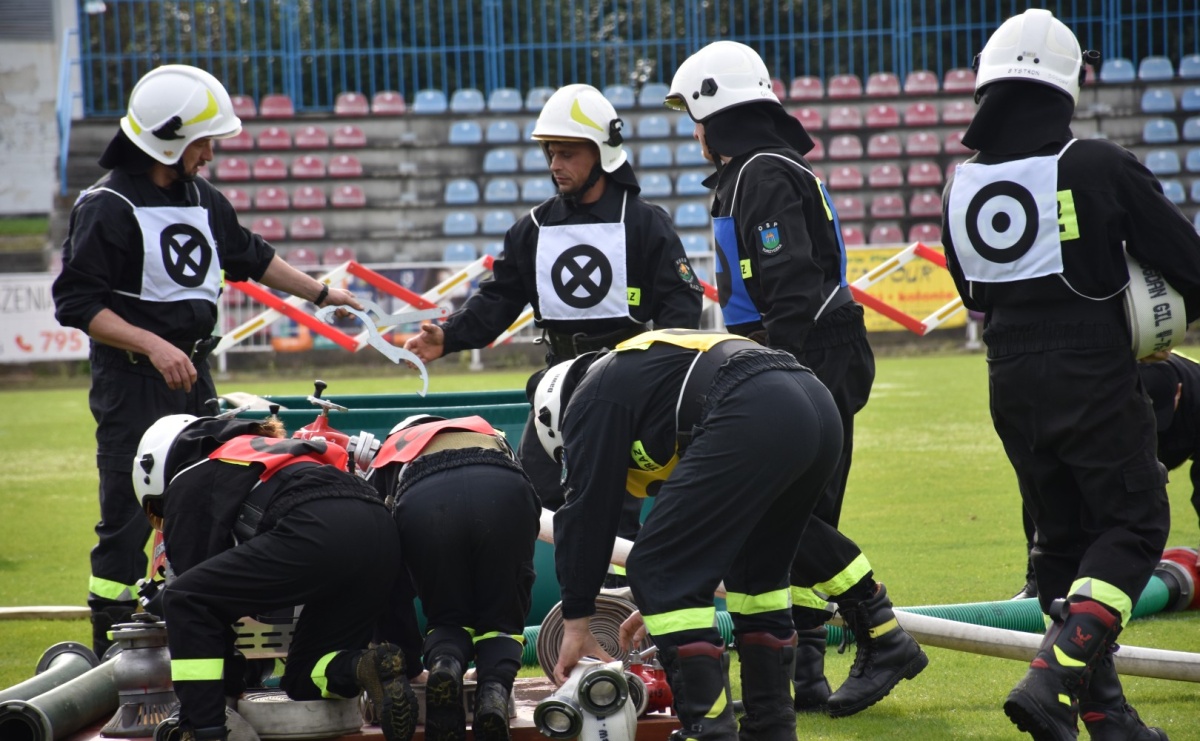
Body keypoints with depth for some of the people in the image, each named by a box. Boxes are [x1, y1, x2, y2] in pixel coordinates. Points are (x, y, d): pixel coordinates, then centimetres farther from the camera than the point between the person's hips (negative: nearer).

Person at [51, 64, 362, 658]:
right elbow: (77, 303, -16)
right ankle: (109, 650, -2)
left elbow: (249, 256, 28)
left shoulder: (201, 199, 12)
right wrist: (153, 346, -23)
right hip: (131, 382, -8)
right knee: (128, 518, -7)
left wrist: (319, 293, 34)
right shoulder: (106, 207, -13)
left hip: (191, 374, 8)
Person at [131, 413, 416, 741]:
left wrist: (230, 685, 21)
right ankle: (367, 668, -9)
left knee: (182, 600, 5)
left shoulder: (186, 485, 18)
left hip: (319, 532, -7)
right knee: (305, 679, 20)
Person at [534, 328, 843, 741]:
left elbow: (586, 513, 9)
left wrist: (576, 624, 14)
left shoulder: (592, 400, 14)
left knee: (657, 572, -1)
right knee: (755, 573, 27)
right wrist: (662, 603, 50)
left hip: (754, 420, -9)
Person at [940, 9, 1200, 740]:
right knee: (1132, 528, 3)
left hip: (1013, 384, 6)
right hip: (1095, 380, -5)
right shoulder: (1100, 167, -14)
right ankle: (1053, 675, -16)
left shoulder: (962, 186, 2)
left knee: (1063, 539, 15)